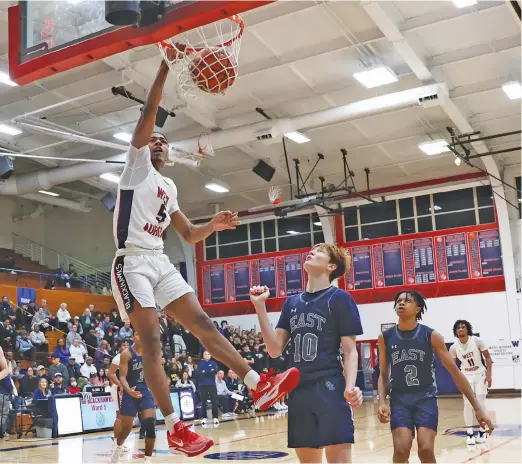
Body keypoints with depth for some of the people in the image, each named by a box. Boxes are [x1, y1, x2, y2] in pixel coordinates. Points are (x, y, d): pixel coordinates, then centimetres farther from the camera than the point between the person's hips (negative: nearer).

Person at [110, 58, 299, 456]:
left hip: (161, 263, 7)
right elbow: (149, 113, -9)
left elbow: (189, 235, 24)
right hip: (133, 263, -7)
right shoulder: (137, 165, 4)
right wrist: (165, 67, -12)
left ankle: (259, 385, -6)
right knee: (152, 342, -12)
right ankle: (174, 428, -13)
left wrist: (214, 225, 4)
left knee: (202, 323, -2)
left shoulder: (169, 188, 22)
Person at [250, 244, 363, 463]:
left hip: (330, 389, -5)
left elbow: (350, 350, -4)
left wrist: (350, 387, -22)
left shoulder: (340, 298, -1)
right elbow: (275, 350, 8)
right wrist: (260, 306, 1)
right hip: (298, 392, 6)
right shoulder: (292, 302, 15)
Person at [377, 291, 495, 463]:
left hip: (426, 398, -1)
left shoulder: (431, 336, -6)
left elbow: (455, 372, -3)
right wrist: (382, 402, -10)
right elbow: (383, 375, 8)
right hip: (399, 400, 1)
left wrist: (477, 408, -6)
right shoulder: (385, 337, -1)